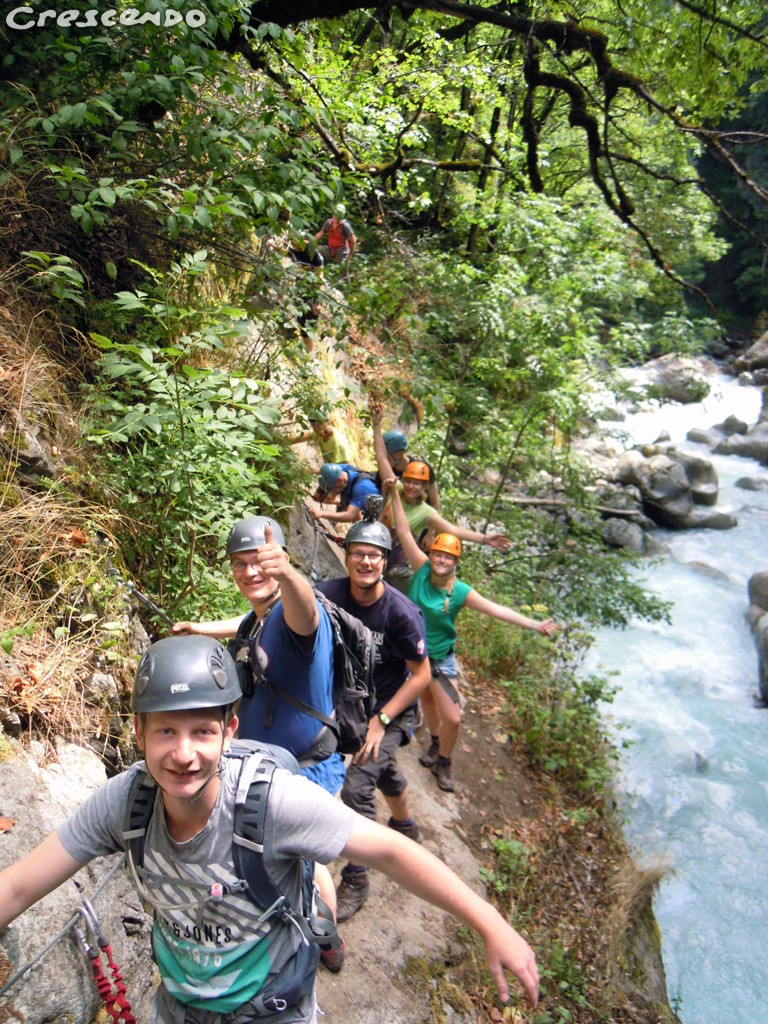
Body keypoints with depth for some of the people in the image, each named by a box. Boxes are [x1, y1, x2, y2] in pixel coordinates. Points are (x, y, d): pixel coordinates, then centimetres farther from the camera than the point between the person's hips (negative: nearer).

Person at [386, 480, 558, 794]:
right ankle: (435, 743, 51)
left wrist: (534, 625, -32)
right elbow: (404, 532, -18)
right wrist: (394, 494, -22)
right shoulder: (422, 570, -16)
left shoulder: (461, 591, -18)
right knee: (426, 698, 23)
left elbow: (495, 609, -23)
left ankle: (443, 762, 27)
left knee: (452, 718, -2)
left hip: (441, 659, -1)